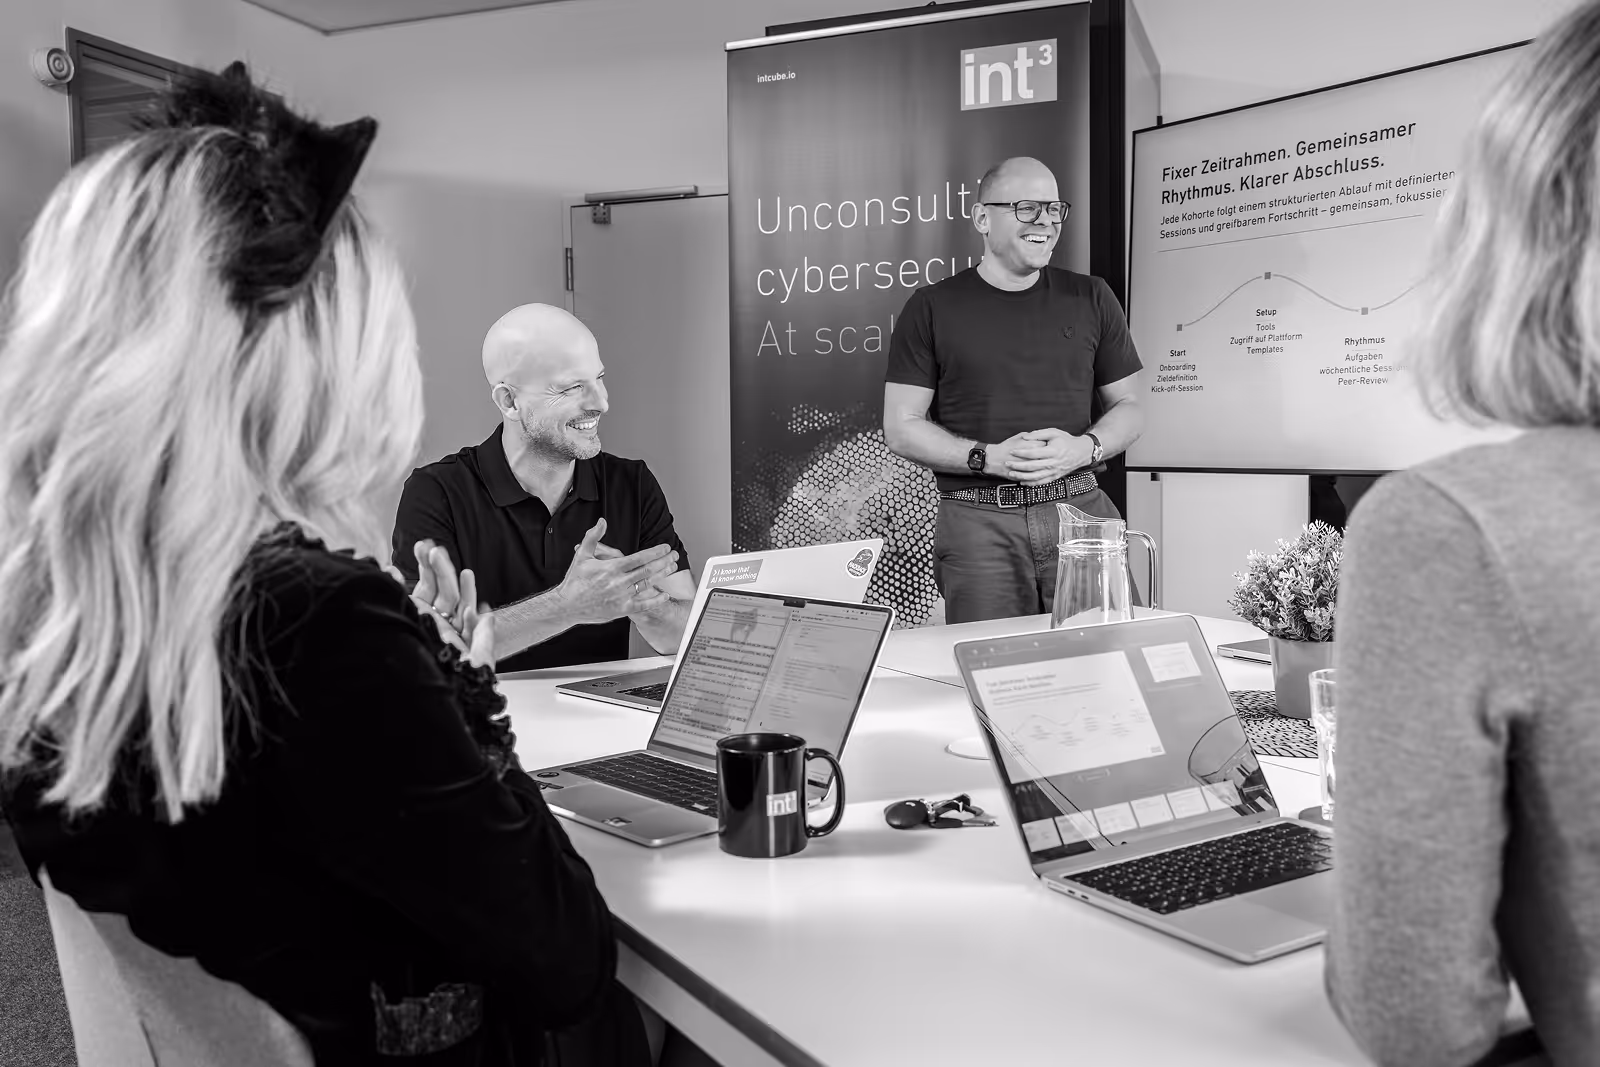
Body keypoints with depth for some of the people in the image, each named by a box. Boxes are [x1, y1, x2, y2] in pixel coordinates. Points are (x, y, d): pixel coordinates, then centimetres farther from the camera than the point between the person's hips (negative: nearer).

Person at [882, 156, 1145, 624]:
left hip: (1081, 511, 2)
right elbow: (901, 427, 2)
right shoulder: (932, 308, 4)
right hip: (978, 525, -2)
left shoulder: (1090, 299, 12)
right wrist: (989, 457, -12)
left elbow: (1128, 407, 15)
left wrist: (1084, 447, -6)